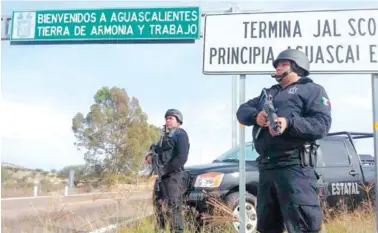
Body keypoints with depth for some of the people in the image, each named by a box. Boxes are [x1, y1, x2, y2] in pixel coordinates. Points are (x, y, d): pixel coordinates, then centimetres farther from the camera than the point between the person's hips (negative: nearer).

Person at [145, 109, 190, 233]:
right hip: (162, 177, 9)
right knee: (159, 207, 10)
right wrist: (150, 155, 5)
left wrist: (166, 170, -16)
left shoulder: (180, 134, -3)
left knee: (173, 209, -12)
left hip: (173, 176, -9)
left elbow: (182, 158, -15)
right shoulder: (165, 136, 22)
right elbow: (157, 149, 29)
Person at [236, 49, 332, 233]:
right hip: (266, 167, 7)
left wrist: (289, 122, -23)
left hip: (294, 165, -7)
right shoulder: (268, 93, 29)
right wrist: (256, 116, -5)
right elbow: (242, 110, 19)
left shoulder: (312, 90, 8)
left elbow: (322, 124, -7)